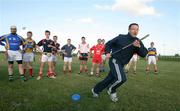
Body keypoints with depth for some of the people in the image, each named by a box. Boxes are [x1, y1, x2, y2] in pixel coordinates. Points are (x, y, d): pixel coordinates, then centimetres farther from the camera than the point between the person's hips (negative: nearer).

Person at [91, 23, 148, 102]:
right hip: (114, 60, -5)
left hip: (121, 64, 5)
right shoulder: (121, 38, -6)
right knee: (121, 79, -25)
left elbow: (144, 54, -9)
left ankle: (95, 90, 34)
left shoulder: (138, 42, 2)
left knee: (109, 79, 12)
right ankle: (111, 90, 7)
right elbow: (108, 44, 4)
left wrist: (139, 46, -26)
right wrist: (107, 53, -13)